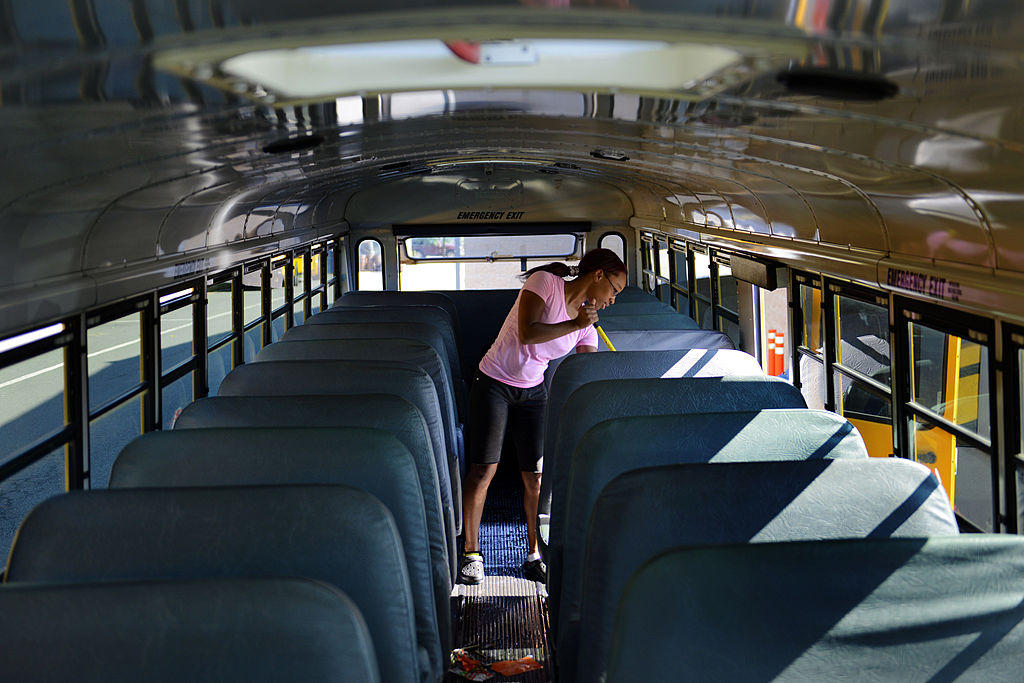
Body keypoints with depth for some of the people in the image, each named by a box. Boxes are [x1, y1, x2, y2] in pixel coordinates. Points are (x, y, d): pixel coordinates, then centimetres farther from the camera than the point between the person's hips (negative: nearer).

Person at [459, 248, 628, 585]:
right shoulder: (544, 282, -13)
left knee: (535, 478, -1)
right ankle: (471, 553, 4)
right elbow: (527, 333, -25)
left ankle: (533, 555, 11)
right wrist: (574, 324, -20)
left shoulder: (587, 328, 4)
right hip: (493, 384, -5)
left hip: (533, 393, 5)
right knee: (483, 469, -8)